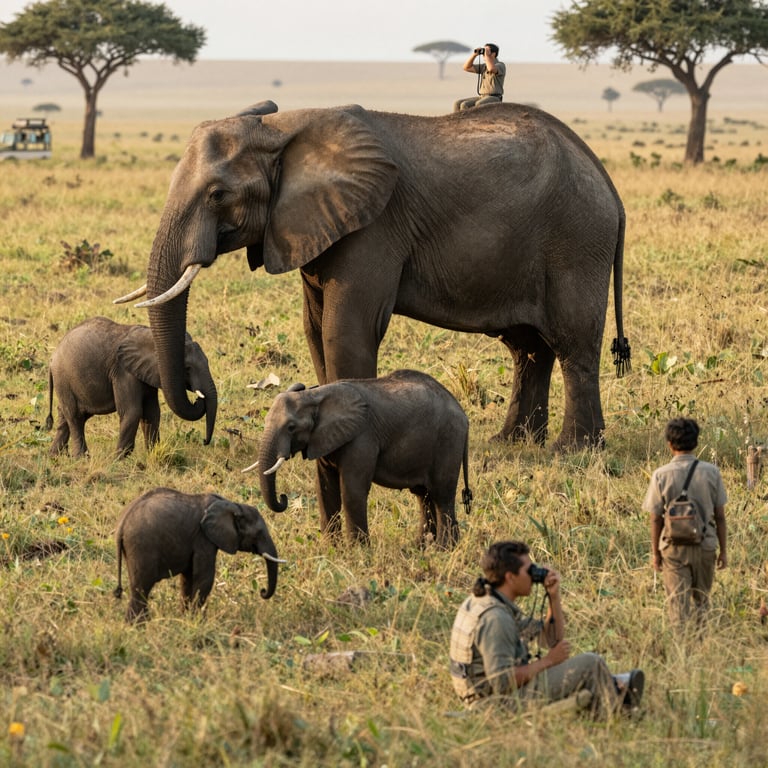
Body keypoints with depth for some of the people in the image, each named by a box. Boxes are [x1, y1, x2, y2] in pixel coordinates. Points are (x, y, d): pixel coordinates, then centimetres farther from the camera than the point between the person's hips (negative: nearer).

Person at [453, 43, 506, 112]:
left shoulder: (500, 65, -7)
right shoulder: (484, 66, 18)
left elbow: (491, 69, -30)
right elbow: (466, 68, 14)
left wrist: (487, 54, -16)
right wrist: (474, 54, 3)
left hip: (494, 100, -8)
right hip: (482, 98, 8)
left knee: (479, 105, -40)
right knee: (458, 104, -12)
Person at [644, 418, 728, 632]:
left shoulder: (661, 475, -10)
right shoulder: (711, 472, -6)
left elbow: (656, 518, -6)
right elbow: (720, 516, -1)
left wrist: (655, 552, 6)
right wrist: (723, 550, 9)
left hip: (674, 548, -2)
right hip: (705, 546, 2)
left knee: (678, 605, 4)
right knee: (701, 601, 20)